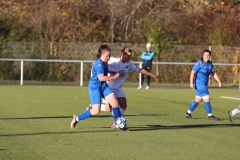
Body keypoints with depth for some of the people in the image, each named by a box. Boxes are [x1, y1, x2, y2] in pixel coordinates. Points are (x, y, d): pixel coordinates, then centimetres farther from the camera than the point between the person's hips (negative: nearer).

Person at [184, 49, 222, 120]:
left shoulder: (210, 64, 8)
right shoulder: (199, 63, -14)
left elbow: (213, 73, 18)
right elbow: (193, 72, -15)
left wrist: (219, 81, 11)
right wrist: (191, 83, -22)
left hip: (204, 84, 9)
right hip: (200, 84, -9)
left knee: (198, 100, 15)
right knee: (207, 99, -9)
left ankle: (188, 113, 25)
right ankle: (210, 115, -2)